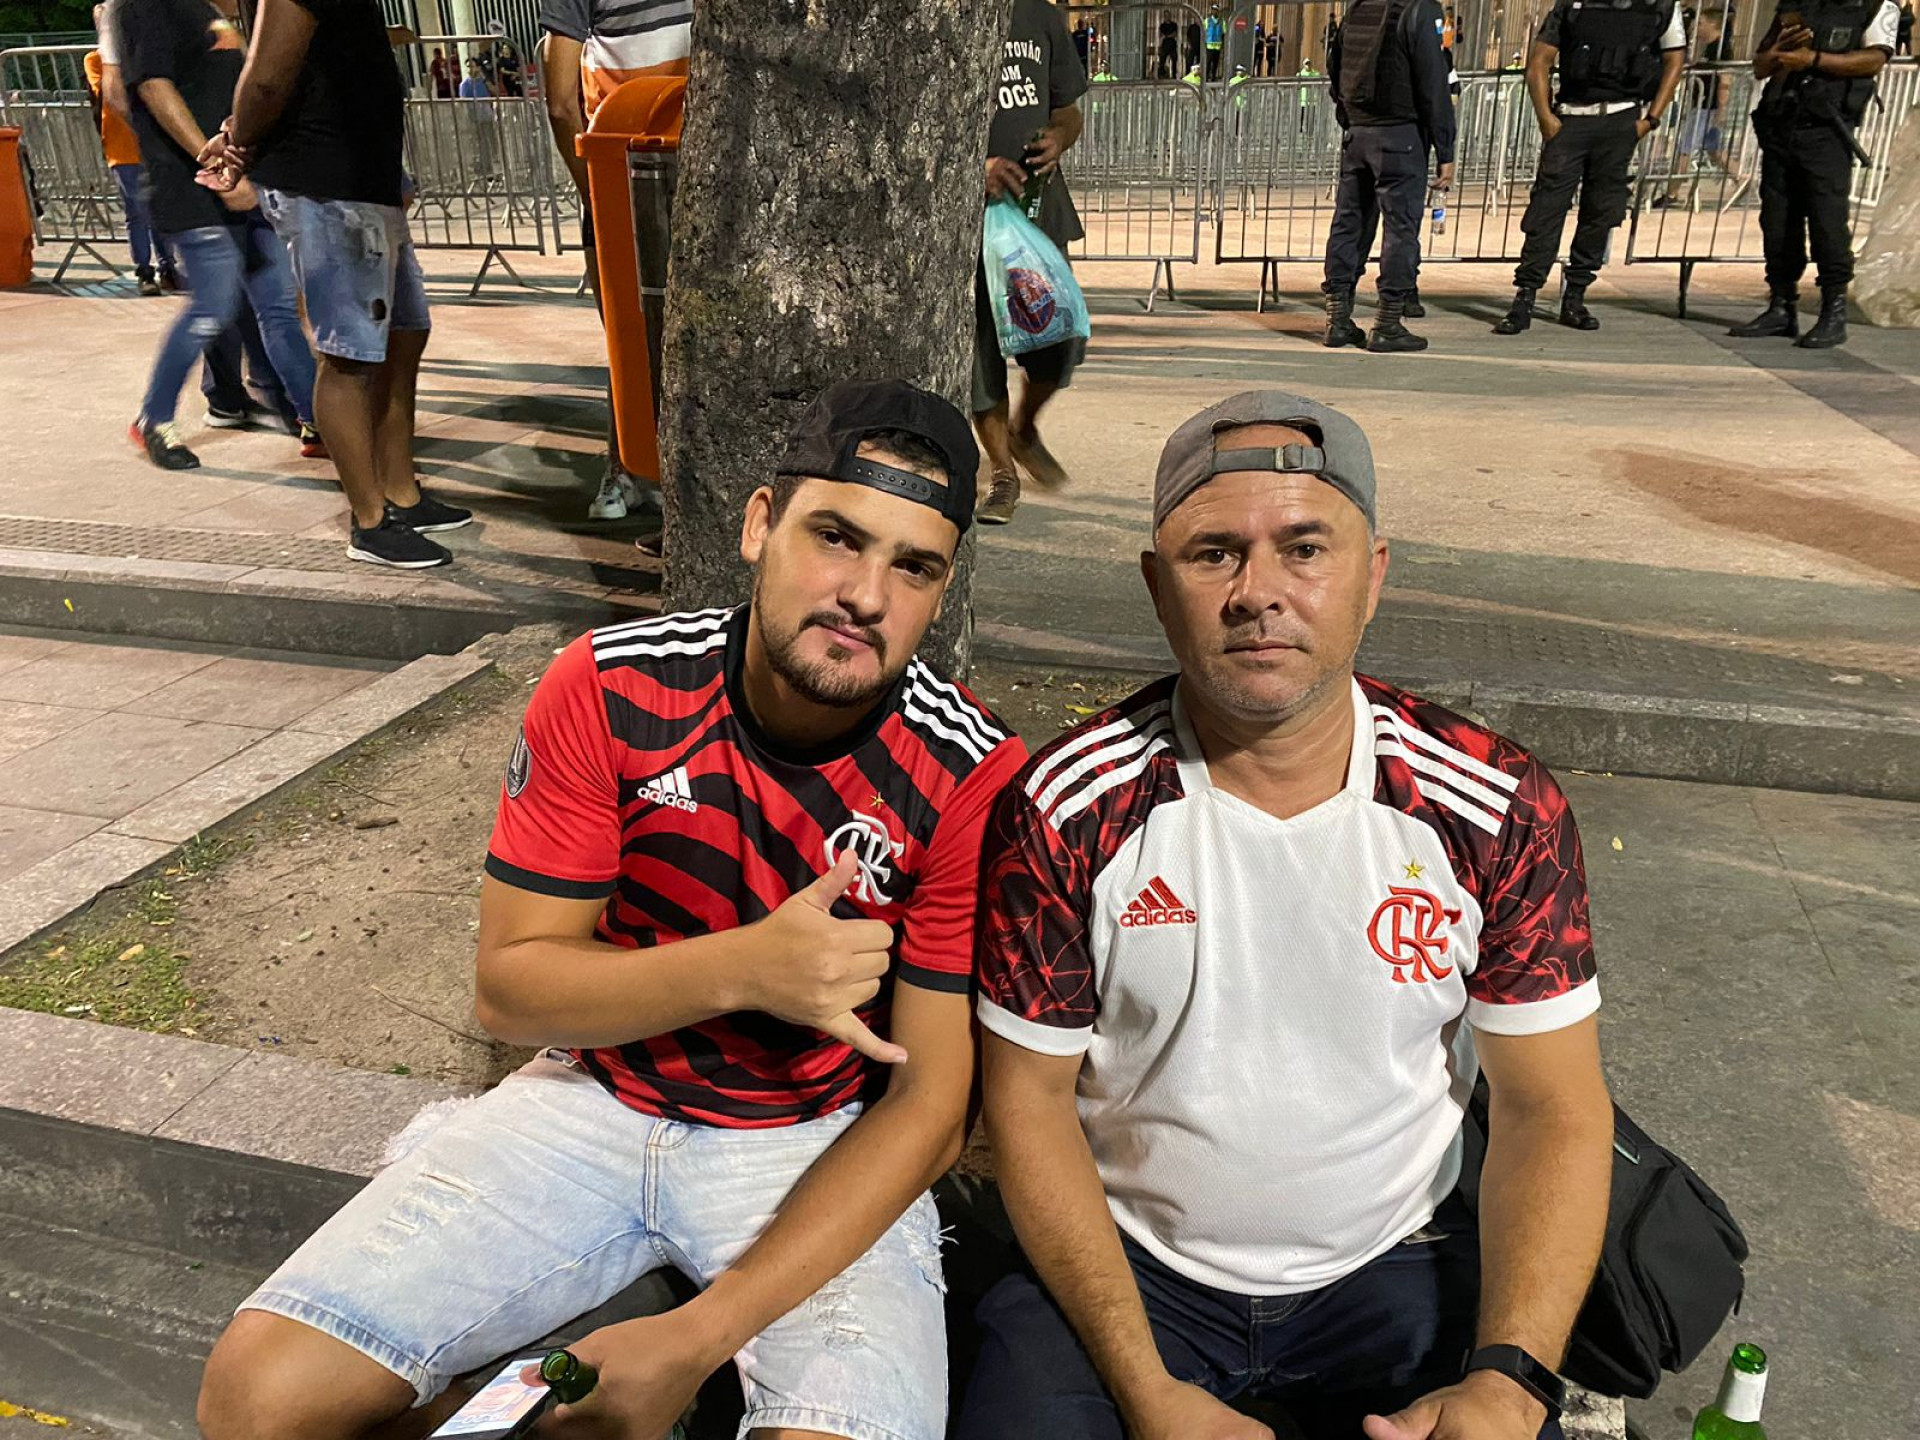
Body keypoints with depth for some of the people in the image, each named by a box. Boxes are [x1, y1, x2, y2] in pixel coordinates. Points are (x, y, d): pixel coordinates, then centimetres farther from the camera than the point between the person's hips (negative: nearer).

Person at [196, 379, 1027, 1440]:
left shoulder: (972, 778, -17)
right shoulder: (609, 689, -12)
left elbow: (928, 1100, -14)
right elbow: (507, 989, -9)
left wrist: (699, 1338, -21)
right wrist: (742, 968, -29)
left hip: (819, 1144, -1)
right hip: (597, 1098, 2)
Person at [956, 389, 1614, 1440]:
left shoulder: (1500, 809, -11)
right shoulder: (1065, 809, -15)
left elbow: (1552, 1109, -5)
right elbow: (1029, 1099, -9)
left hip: (1393, 1265, 2)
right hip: (1124, 1257, -1)